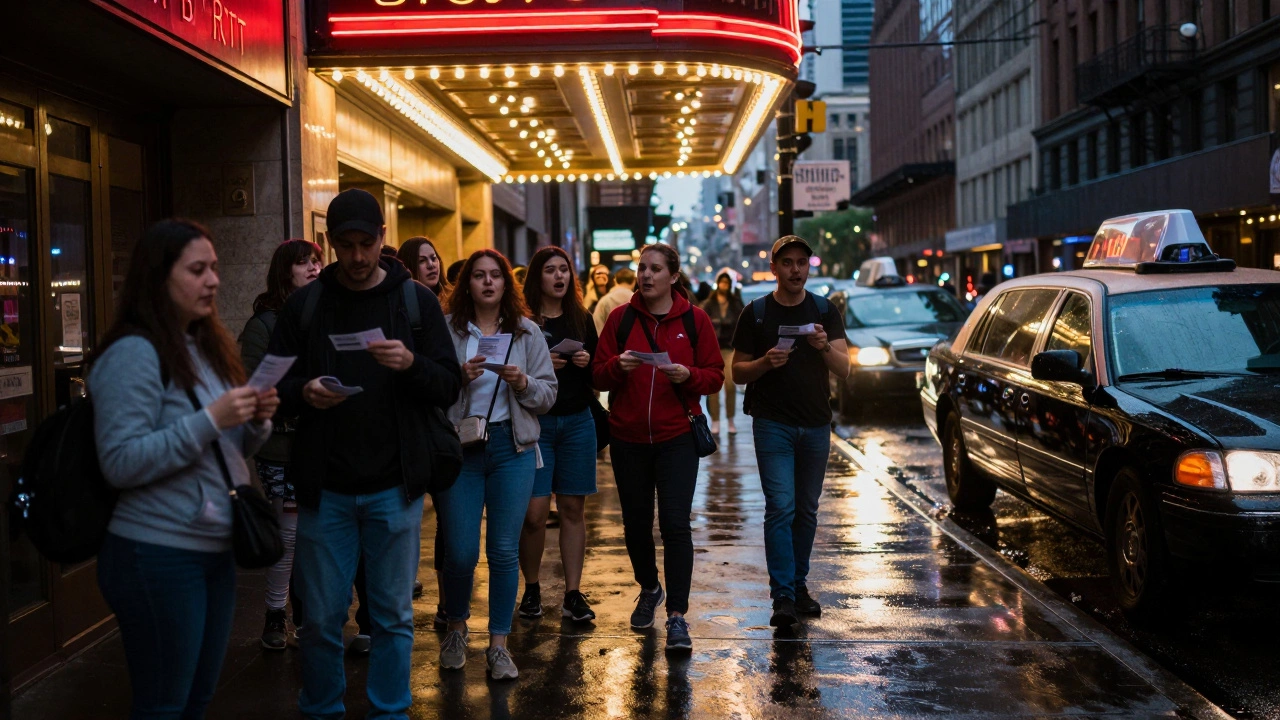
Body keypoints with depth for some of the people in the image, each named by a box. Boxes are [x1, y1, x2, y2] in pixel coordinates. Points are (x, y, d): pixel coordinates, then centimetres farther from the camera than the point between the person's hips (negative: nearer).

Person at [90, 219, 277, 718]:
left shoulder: (206, 346, 13)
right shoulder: (134, 353, -14)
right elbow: (119, 464, -20)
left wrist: (257, 421, -2)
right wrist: (209, 419, -24)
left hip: (216, 549, 8)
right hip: (159, 557, -8)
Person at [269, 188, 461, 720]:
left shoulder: (416, 300, 4)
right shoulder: (304, 305, 4)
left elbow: (449, 388, 1)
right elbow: (275, 386, 5)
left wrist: (411, 364, -19)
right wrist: (304, 393, -17)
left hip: (394, 486, 0)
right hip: (324, 487, 0)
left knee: (393, 615, 9)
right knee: (321, 618, 6)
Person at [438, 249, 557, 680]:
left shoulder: (527, 332, 7)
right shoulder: (447, 329, 0)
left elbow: (548, 394, 6)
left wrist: (523, 383, -13)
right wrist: (458, 378, -20)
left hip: (512, 447, 2)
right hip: (459, 446, -1)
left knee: (505, 549, 2)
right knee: (461, 551, 0)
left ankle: (498, 644, 14)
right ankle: (457, 628, 27)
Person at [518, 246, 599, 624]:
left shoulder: (582, 320, 10)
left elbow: (598, 374, 15)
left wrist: (587, 363, -6)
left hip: (577, 422, 4)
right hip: (535, 422, -3)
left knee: (573, 508, 5)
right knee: (534, 512, -6)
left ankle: (573, 594, 11)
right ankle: (531, 589, 14)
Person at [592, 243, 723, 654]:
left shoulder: (694, 320, 2)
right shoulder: (621, 318, 4)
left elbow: (715, 376, 4)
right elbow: (598, 377, 4)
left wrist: (689, 375, -16)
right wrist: (617, 366, -17)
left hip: (676, 438, -2)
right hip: (628, 438, 2)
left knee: (675, 523, -11)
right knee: (636, 522, 12)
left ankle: (677, 616, -6)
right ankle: (649, 589, 38)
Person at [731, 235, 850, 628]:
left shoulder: (825, 311, 6)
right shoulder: (756, 313, 1)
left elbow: (844, 369, -3)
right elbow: (737, 372, 3)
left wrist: (825, 347, -23)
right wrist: (764, 363, -17)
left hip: (816, 424, 3)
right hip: (773, 423, -3)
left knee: (807, 510, 10)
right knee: (781, 507, -11)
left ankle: (799, 586, 22)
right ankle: (783, 596, -11)